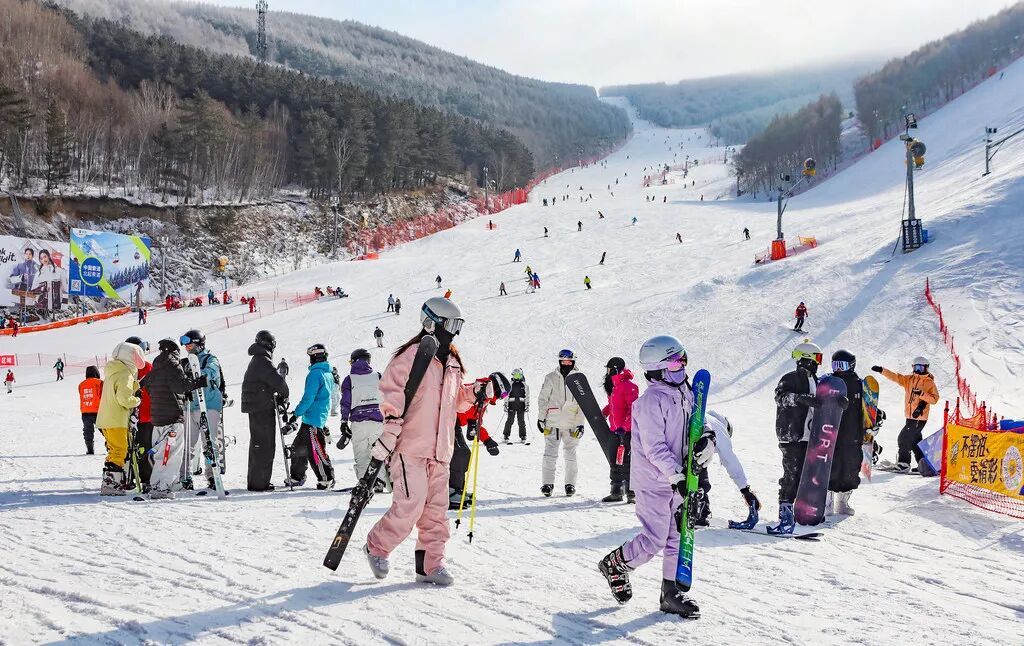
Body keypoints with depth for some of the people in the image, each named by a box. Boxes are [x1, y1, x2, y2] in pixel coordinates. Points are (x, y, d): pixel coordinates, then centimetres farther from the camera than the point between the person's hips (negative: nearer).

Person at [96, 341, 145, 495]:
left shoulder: (112, 372, 18)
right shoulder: (125, 374, -14)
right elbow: (124, 398, -22)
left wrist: (136, 384, 10)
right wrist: (137, 401, -4)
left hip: (105, 419, 10)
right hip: (116, 420, -10)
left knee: (114, 451, 16)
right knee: (119, 451, -7)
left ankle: (110, 483, 18)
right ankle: (110, 484, -10)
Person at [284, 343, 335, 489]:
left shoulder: (315, 373, -15)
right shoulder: (328, 374, 14)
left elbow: (308, 398, -19)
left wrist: (296, 414, -13)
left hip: (312, 419, -10)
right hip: (321, 417, 10)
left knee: (315, 451, -7)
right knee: (298, 447, 16)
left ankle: (327, 480, -3)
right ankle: (296, 477, 22)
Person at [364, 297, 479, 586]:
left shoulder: (452, 362, 18)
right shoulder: (411, 355, -7)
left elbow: (457, 399, 28)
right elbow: (392, 392, -12)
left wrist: (478, 392, 8)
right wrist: (390, 431, -22)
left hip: (439, 448, 7)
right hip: (411, 445, -7)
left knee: (436, 507, 6)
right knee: (411, 504, -13)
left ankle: (430, 563, 14)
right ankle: (377, 547, 9)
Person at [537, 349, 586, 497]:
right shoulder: (551, 377, 3)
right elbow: (543, 398, 7)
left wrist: (580, 423, -1)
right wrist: (541, 418, 3)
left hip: (571, 424, 0)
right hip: (552, 423, 0)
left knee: (570, 455, 6)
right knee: (550, 454, -4)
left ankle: (570, 484, 16)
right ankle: (547, 484, 1)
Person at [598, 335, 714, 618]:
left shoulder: (685, 393, 7)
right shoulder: (651, 401, -19)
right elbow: (654, 448, -22)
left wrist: (706, 440, -8)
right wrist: (677, 476, -27)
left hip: (677, 478, 8)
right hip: (653, 481, -8)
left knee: (678, 536, 10)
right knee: (654, 541, -5)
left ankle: (671, 593, 19)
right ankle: (614, 564, 20)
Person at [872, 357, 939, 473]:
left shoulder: (929, 383, -4)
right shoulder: (909, 379, 10)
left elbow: (935, 399, -9)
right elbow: (895, 377, 4)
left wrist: (922, 394, -22)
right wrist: (882, 370, -8)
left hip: (920, 417, -6)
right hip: (910, 416, 6)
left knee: (904, 438, -8)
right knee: (915, 440, 11)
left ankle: (903, 464, -1)